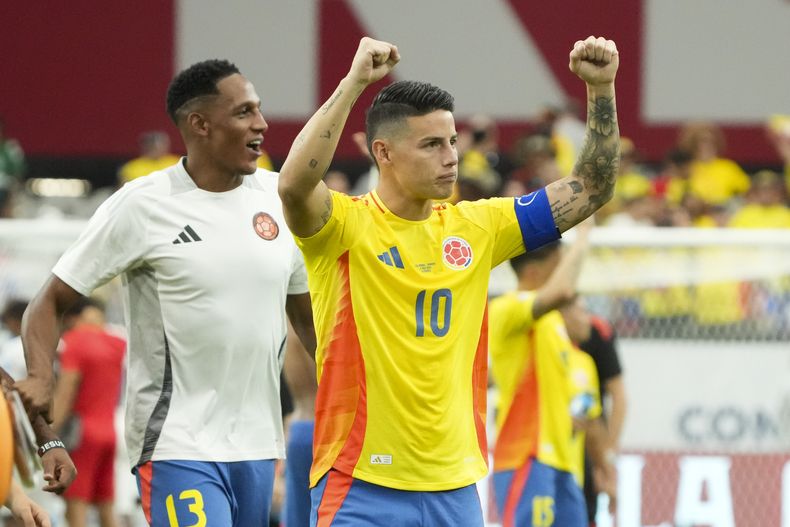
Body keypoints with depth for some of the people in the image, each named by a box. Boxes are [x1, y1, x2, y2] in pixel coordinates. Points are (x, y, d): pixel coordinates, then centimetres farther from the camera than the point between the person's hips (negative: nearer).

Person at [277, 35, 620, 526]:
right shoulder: (346, 226, -6)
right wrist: (354, 82, -27)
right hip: (363, 485, -5)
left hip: (456, 487, 5)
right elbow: (295, 185, -28)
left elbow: (590, 190, 14)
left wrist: (602, 89, 4)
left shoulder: (475, 227, 10)